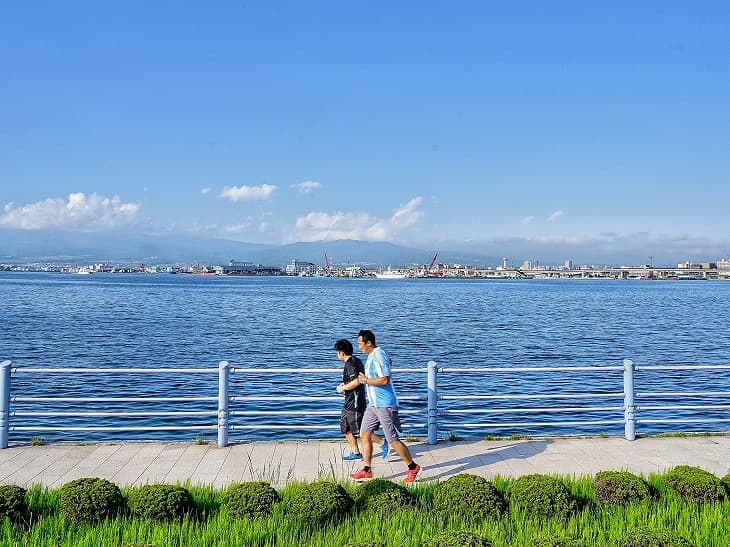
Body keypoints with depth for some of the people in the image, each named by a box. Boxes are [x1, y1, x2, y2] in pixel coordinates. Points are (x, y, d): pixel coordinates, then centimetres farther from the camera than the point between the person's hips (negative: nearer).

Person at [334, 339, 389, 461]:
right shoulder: (356, 360, 13)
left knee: (359, 431, -4)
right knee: (346, 428, 13)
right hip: (349, 403, 10)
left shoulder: (350, 364, -18)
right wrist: (346, 385, 19)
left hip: (354, 404, -10)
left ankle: (383, 443, 2)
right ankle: (355, 453, 18)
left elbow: (357, 381, -30)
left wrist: (343, 388, -16)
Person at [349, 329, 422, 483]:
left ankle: (413, 468, 13)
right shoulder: (372, 355, 11)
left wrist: (365, 380, -16)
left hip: (385, 405, -10)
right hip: (373, 404, 10)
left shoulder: (378, 357, -20)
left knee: (393, 440, -3)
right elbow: (389, 362, 32)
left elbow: (385, 380, -28)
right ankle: (366, 471, 14)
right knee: (364, 434, 8)